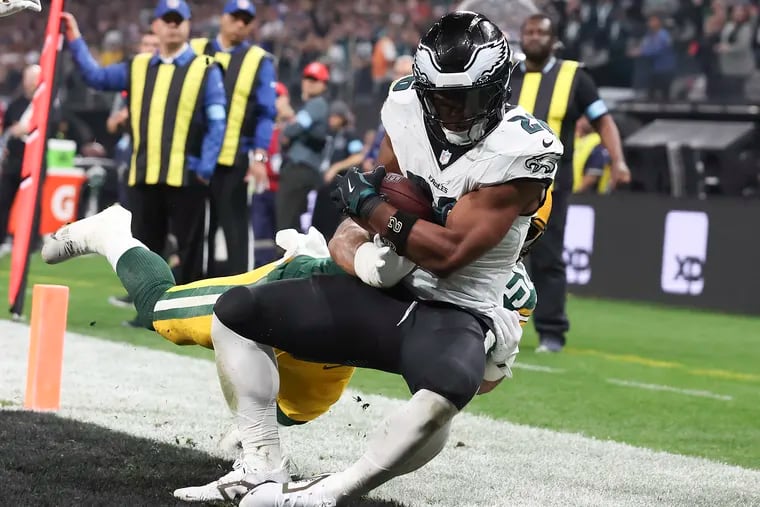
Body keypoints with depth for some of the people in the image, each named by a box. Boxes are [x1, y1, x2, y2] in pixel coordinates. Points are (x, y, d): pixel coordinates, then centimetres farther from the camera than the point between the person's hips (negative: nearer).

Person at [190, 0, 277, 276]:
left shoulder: (259, 61, 1)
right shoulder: (194, 51, 9)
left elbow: (266, 113, -2)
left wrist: (259, 156, -12)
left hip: (233, 159, -3)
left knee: (235, 226, -3)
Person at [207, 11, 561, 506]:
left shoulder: (517, 153, -20)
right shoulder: (409, 110, -2)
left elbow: (446, 254, -23)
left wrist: (367, 204, -15)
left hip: (455, 314, -7)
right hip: (379, 295, 7)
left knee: (446, 390, -42)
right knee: (235, 312, 2)